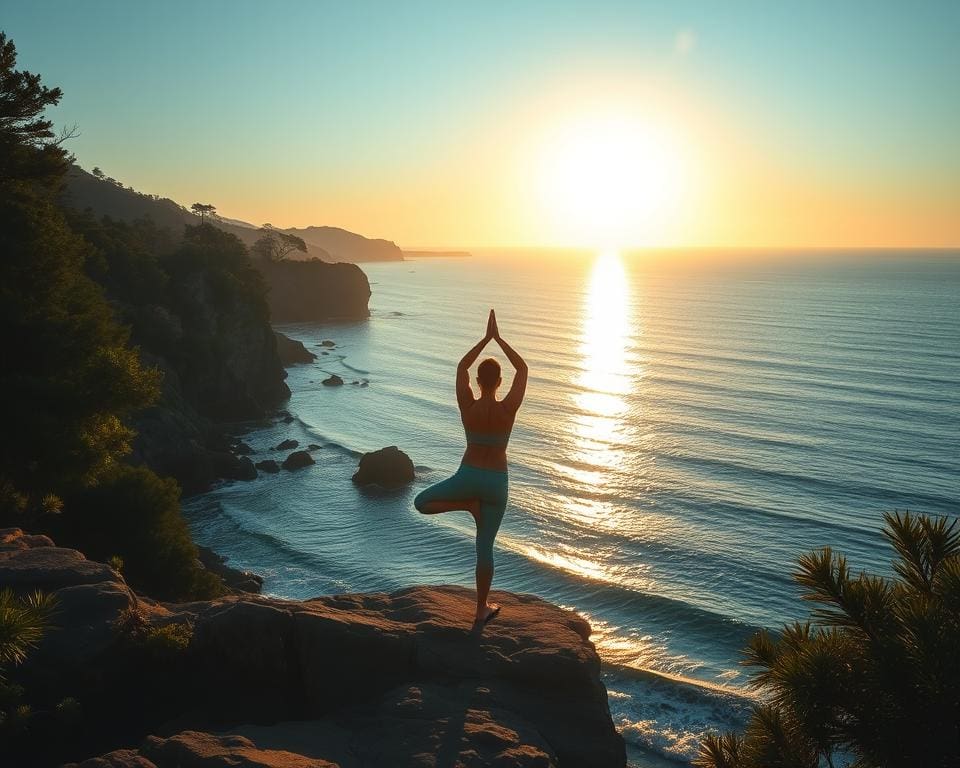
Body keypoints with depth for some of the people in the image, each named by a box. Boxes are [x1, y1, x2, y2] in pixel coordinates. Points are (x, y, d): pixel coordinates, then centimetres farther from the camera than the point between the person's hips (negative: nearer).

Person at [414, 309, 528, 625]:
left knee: (421, 502, 23)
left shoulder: (467, 406, -12)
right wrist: (498, 338, 2)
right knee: (485, 546, 12)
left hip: (468, 476, -1)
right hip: (497, 482, 1)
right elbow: (523, 369, 0)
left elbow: (461, 366, 5)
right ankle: (481, 609, 20)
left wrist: (486, 338, 6)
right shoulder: (508, 409, -13)